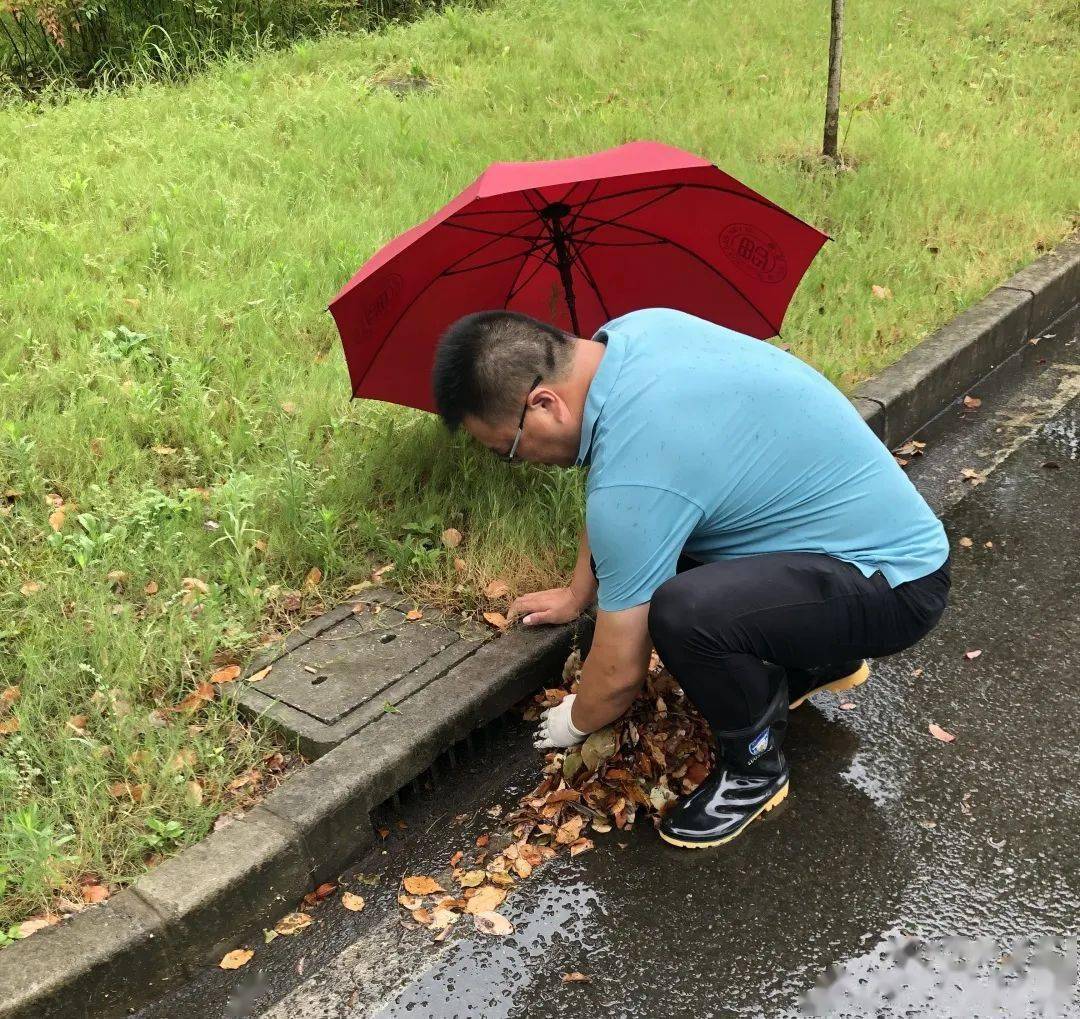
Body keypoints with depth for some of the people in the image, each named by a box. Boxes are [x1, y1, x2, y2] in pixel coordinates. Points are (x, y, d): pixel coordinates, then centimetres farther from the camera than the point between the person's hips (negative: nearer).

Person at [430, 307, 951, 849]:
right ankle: (823, 657, 25)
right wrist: (576, 593, 22)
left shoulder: (632, 480, -30)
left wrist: (572, 723, 5)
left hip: (897, 583, -9)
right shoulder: (632, 331, -6)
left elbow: (619, 675, -17)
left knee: (682, 614, -34)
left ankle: (755, 767, -2)